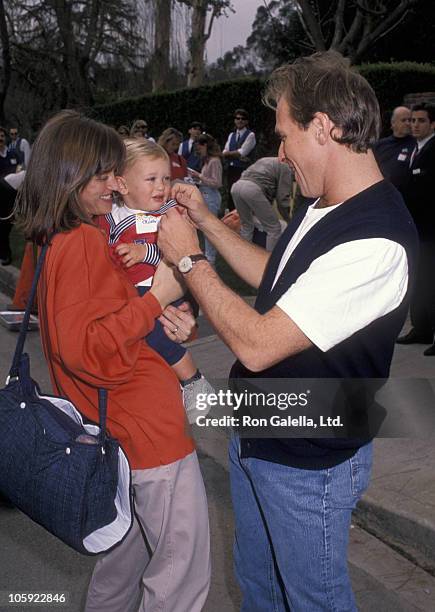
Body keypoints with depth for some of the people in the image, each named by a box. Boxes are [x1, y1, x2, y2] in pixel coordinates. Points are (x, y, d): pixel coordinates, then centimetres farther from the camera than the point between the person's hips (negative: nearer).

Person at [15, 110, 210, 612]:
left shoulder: (54, 241, 9)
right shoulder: (82, 242, -21)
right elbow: (84, 350, -25)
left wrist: (159, 321, 4)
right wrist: (158, 298, -22)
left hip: (118, 430, 10)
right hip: (149, 433, -10)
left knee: (130, 546, 28)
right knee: (184, 571, 3)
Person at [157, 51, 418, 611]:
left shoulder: (375, 244, -32)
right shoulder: (322, 207, 0)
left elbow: (257, 345, -31)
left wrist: (188, 258, -19)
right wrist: (206, 220, 10)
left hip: (307, 463, -8)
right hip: (253, 432, 9)